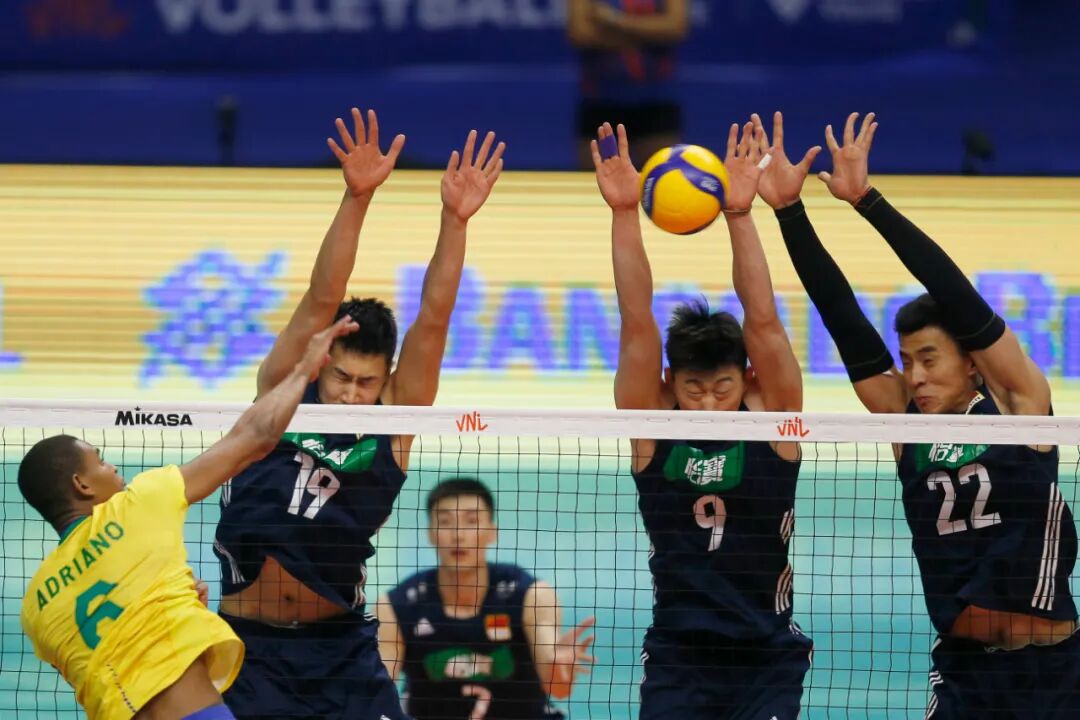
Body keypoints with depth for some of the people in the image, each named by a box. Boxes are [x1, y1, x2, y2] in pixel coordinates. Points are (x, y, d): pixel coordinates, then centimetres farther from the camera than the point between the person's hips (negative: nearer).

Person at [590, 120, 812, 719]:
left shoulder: (771, 421, -2)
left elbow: (762, 321, -12)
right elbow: (637, 325, -9)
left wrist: (738, 214, -22)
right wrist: (624, 214, -18)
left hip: (767, 658, -1)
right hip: (677, 661, 1)